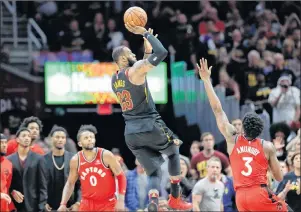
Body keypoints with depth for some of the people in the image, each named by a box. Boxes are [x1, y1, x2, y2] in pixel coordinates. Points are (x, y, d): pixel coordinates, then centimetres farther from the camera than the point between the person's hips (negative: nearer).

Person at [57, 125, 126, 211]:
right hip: (87, 203, 2)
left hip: (108, 203, -2)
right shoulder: (75, 160, -2)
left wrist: (121, 200, -14)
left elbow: (121, 176, -6)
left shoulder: (106, 155, -10)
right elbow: (70, 183, 9)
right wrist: (63, 204, -2)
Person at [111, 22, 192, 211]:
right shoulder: (135, 70, -11)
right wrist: (145, 33, -7)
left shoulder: (115, 79, 14)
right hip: (150, 126, -6)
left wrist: (147, 52, 26)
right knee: (174, 150, 24)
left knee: (155, 172, 9)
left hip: (131, 133, 6)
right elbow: (162, 53, -17)